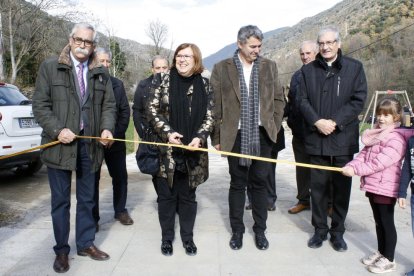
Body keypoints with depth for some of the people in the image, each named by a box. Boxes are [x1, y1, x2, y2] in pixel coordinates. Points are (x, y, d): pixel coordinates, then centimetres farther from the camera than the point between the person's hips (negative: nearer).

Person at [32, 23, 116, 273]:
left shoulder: (101, 73, 9)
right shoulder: (50, 67, 0)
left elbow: (109, 105, 9)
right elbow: (40, 105, -3)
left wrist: (107, 128, -9)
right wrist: (58, 130, -17)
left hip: (90, 145, 3)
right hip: (60, 144, -2)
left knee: (87, 199, 14)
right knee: (61, 200, 8)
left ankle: (86, 243, 30)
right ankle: (62, 250, 23)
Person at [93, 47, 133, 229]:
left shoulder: (117, 84, 7)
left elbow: (125, 111, 5)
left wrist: (115, 135, -6)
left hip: (115, 141, 3)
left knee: (120, 177, 10)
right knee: (93, 179, 4)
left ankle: (120, 210, 27)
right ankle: (93, 217, 17)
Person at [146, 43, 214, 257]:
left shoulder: (204, 85, 3)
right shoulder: (164, 80, 1)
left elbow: (209, 117, 3)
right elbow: (152, 111, -1)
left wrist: (199, 137, -14)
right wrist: (167, 133, -14)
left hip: (193, 151, 1)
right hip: (167, 150, -1)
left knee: (188, 196, 11)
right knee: (167, 195, 8)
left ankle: (187, 237, 27)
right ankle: (167, 237, 25)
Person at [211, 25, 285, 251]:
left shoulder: (269, 66, 7)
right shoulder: (222, 69, 0)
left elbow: (278, 99, 13)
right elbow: (215, 105, 0)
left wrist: (274, 126, 4)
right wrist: (217, 137, -1)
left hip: (262, 135, 2)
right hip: (235, 135, -2)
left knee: (260, 183, 8)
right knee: (237, 184, 7)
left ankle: (260, 230, 24)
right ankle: (237, 230, 23)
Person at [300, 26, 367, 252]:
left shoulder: (354, 67, 3)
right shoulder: (308, 70, 8)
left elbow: (358, 100, -3)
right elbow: (303, 100, 3)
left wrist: (335, 122, -14)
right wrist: (317, 121, -13)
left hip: (343, 139, -1)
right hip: (316, 139, 1)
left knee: (342, 188, 7)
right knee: (318, 187, 8)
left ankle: (337, 231, 23)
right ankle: (320, 230, 23)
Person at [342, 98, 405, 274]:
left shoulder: (396, 139, -17)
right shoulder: (375, 135, 11)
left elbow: (379, 162, -25)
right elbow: (364, 154, 4)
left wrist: (356, 170, -25)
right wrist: (351, 166, -13)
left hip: (385, 188, -8)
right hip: (372, 186, 8)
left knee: (387, 223, 4)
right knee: (378, 222, 19)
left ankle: (389, 260, 17)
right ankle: (381, 252, 34)